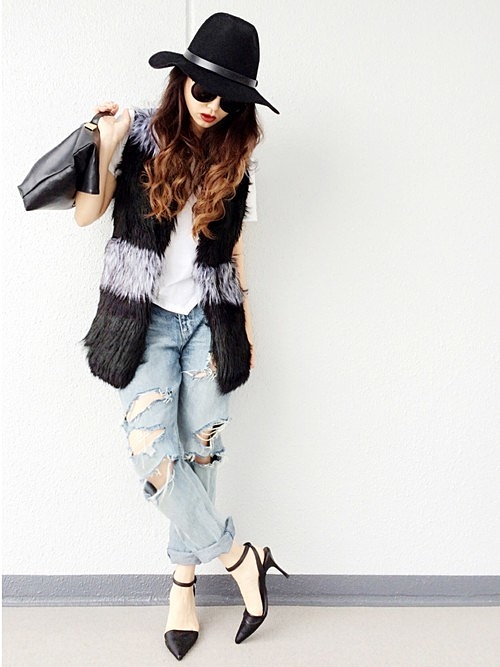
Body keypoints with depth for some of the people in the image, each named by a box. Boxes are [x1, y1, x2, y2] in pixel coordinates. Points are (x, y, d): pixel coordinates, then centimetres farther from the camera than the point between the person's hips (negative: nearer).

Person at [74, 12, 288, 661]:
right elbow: (86, 214, -2)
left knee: (200, 453, 1)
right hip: (146, 318, -2)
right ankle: (241, 558, 2)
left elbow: (235, 248, 12)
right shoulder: (140, 133, -1)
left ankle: (183, 580, 20)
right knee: (151, 450, -15)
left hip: (209, 319, 2)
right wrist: (105, 145, -16)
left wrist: (245, 325, 12)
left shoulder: (234, 158, 7)